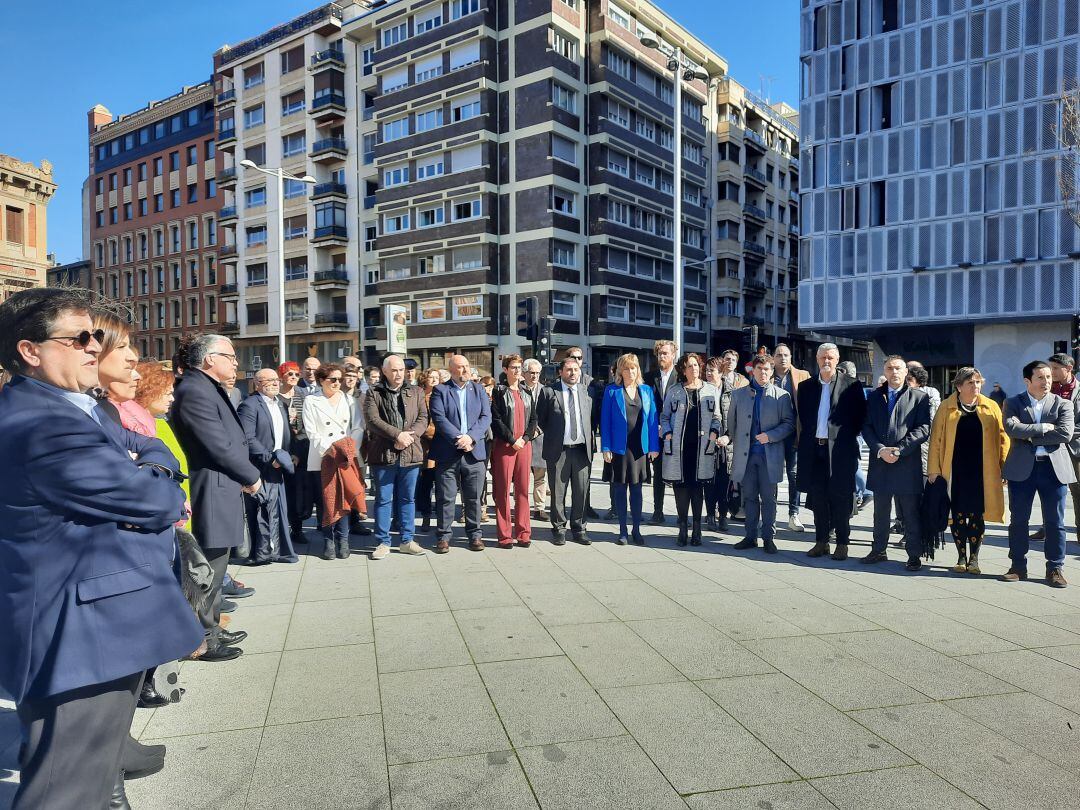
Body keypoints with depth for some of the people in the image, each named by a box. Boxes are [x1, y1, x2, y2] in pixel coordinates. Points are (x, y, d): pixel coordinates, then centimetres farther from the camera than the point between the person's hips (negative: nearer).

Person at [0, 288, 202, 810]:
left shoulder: (73, 408, 10)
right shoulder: (45, 427, -25)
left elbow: (155, 451, 10)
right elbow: (154, 501, -23)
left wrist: (144, 468, -11)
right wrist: (170, 495, -1)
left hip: (93, 626, 11)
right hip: (81, 641, -11)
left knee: (98, 761, 29)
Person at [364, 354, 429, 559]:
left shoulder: (416, 392, 11)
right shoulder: (374, 394, 3)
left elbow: (423, 419, 3)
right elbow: (372, 420, -10)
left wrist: (408, 436, -14)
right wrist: (397, 434, -18)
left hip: (410, 454, 3)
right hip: (383, 455, -2)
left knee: (408, 498, 10)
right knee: (383, 499, 4)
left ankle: (407, 540, 20)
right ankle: (383, 542, 13)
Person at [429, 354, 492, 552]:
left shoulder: (479, 390, 12)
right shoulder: (440, 391, 3)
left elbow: (486, 417, 2)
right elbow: (439, 418, -8)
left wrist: (471, 437, -13)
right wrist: (458, 439, -17)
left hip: (474, 452, 2)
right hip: (448, 453, -2)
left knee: (473, 497, 8)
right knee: (445, 498, 3)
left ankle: (474, 534, 20)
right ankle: (444, 536, 14)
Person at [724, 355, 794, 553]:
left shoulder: (781, 395, 2)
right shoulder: (738, 394, 10)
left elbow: (789, 423, 0)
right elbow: (731, 423, 12)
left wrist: (770, 436, -13)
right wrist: (727, 437, -7)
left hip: (770, 454, -2)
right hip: (745, 453, 2)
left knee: (768, 498, 3)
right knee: (749, 497, 9)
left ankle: (768, 537, 13)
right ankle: (750, 536, 17)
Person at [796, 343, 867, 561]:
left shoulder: (851, 385, 0)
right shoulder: (806, 386, 10)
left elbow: (860, 416, 2)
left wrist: (847, 437, -1)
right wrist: (807, 439, 8)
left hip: (840, 450, -3)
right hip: (814, 450, 4)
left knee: (840, 499, 2)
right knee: (818, 498, 9)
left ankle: (842, 544, 11)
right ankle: (821, 541, 18)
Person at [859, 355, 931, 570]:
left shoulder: (919, 397, 2)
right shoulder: (875, 397, 11)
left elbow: (923, 429, -6)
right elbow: (867, 427, 5)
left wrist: (899, 450, -15)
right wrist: (880, 450, -10)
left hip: (908, 464, -3)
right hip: (880, 464, 3)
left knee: (911, 513, 3)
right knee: (880, 512, 13)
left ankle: (914, 555, 13)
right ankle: (879, 550, 24)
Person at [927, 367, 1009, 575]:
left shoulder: (991, 407, 6)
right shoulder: (946, 408, 2)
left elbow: (1002, 437, 6)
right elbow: (936, 439, 1)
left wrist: (1004, 465, -3)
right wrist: (933, 469, -3)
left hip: (981, 471, 1)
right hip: (955, 470, 0)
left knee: (977, 515, 3)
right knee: (957, 515, 5)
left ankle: (974, 559, 15)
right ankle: (961, 557, 17)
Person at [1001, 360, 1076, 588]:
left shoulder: (1063, 404, 6)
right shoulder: (1013, 403, 5)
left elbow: (1065, 434, -10)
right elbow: (1012, 427, -14)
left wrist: (1031, 436, -9)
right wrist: (1044, 428, -12)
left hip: (1054, 468, 0)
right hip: (1022, 468, 0)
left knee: (1055, 522, 5)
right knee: (1018, 520, 6)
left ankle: (1055, 568, 16)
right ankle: (1018, 566, 16)